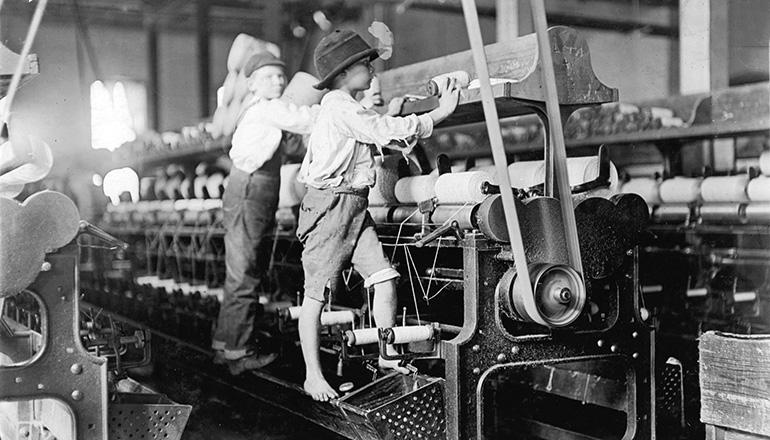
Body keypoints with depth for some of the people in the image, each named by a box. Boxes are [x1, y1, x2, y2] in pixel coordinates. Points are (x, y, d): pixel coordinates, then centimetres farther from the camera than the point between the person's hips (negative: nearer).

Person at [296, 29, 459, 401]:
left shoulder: (348, 108, 20)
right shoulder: (338, 106, -12)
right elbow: (386, 132, -17)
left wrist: (386, 116, 20)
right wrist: (440, 113, -12)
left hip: (355, 208, 9)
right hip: (330, 204, -9)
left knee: (385, 279, 0)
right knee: (316, 293, -2)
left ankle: (389, 356, 12)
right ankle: (313, 375, 5)